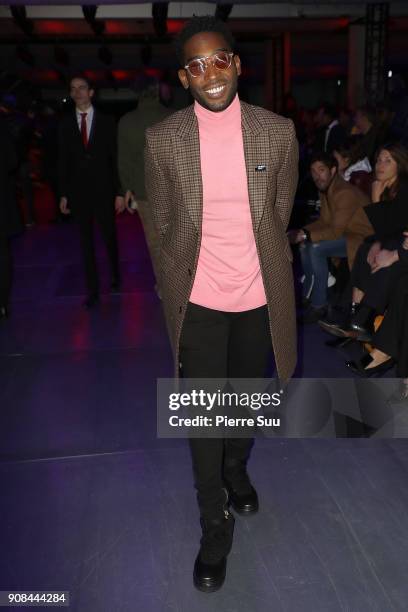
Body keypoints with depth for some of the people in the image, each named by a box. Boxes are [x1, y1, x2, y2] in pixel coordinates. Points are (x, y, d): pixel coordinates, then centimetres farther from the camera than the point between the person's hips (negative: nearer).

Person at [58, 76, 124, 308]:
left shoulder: (106, 122, 1)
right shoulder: (66, 124, 6)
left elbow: (115, 159, -1)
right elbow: (63, 161, 6)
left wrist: (119, 192, -6)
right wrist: (64, 194, 2)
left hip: (103, 191, -1)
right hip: (79, 192, 1)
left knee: (110, 237, 10)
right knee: (86, 242, 4)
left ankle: (116, 275, 34)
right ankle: (93, 291, 9)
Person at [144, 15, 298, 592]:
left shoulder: (278, 131, -6)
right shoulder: (163, 139, -8)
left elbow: (280, 212, 7)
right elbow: (163, 220, 3)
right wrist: (195, 267, 10)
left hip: (260, 297, 2)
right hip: (198, 301, -1)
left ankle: (237, 469, 52)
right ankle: (215, 527, 26)